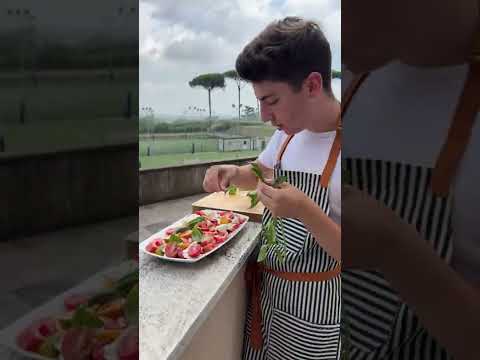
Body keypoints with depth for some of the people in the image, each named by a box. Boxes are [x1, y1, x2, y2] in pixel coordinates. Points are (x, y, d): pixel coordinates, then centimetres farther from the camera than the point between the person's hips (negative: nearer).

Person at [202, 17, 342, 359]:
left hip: (312, 309, -6)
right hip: (265, 288, 6)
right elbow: (261, 173, 16)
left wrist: (305, 210, -35)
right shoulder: (287, 133, -3)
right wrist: (233, 174, -4)